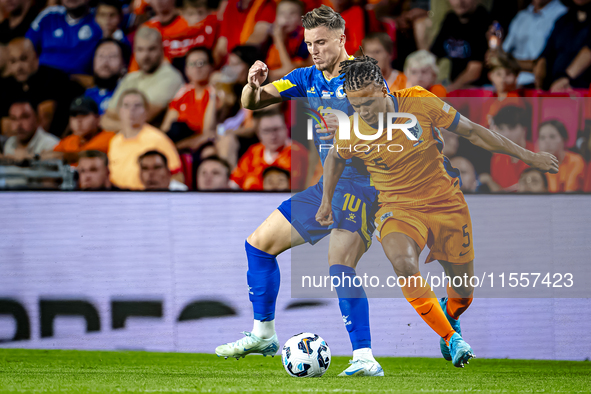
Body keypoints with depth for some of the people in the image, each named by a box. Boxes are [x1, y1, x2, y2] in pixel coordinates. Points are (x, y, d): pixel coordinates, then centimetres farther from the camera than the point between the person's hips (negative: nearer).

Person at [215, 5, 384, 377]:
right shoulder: (308, 78, 10)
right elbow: (251, 103, 8)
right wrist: (253, 85, -15)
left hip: (361, 184, -8)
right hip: (326, 186, 8)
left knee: (340, 265, -27)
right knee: (260, 243, 13)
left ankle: (365, 358, -31)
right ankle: (264, 335, 26)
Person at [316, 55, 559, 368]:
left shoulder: (419, 103, -17)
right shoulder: (351, 134, -14)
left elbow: (471, 131, -6)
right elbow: (334, 158, 13)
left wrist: (527, 156, -2)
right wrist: (327, 200, 10)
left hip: (446, 204, 1)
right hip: (398, 210, -1)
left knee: (463, 295, 8)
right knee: (403, 262, -35)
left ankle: (449, 314, 48)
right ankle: (450, 338, -21)